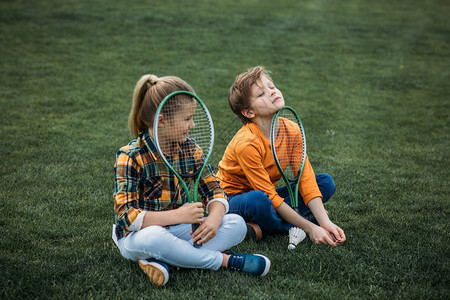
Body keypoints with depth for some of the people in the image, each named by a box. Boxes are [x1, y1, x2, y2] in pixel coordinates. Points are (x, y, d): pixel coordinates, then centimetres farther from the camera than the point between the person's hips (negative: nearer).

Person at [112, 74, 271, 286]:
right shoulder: (131, 157, -17)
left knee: (237, 224, -13)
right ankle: (226, 260, -21)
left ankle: (164, 262, -27)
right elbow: (127, 216, -24)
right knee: (153, 237, -41)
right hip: (137, 236, -5)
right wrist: (177, 215, -32)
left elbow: (215, 192, 1)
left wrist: (213, 218, -23)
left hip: (179, 230, 6)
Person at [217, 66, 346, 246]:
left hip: (267, 195, 7)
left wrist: (325, 222, -23)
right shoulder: (246, 144, -29)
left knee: (327, 182, -4)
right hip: (234, 198, -7)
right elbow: (270, 197, -27)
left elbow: (306, 178, -11)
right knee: (260, 201, -41)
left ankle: (260, 229, -15)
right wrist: (310, 228, -29)